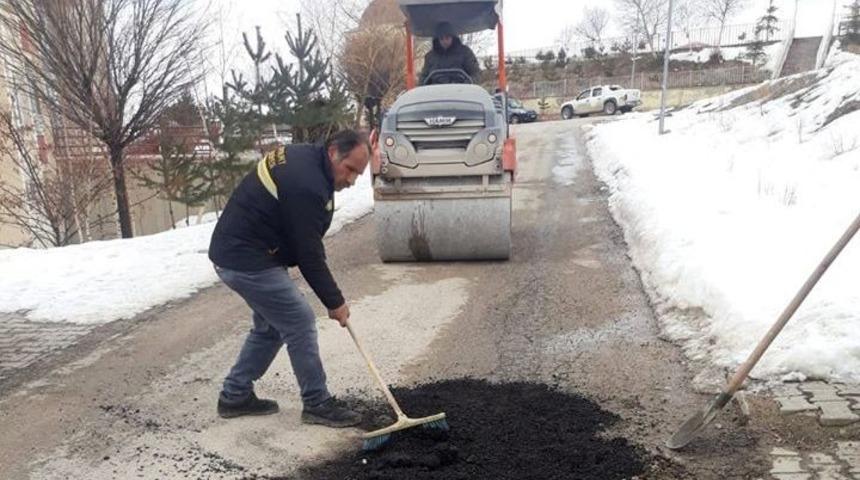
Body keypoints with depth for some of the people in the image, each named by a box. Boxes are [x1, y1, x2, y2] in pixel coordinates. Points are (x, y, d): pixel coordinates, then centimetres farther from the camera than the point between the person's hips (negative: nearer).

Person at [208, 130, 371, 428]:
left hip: (234, 251, 10)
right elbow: (308, 254, -21)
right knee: (300, 323, -3)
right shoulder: (306, 185, -25)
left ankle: (235, 396, 28)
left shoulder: (303, 157, 5)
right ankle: (317, 404, 10)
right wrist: (335, 301, -10)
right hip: (248, 260, -10)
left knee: (271, 325, 18)